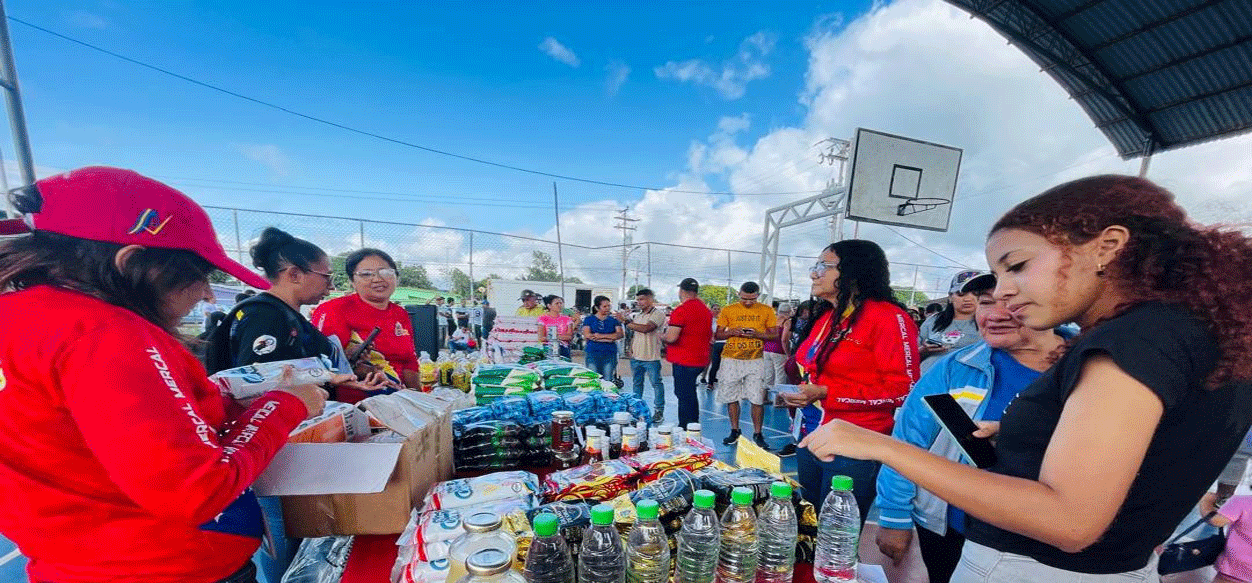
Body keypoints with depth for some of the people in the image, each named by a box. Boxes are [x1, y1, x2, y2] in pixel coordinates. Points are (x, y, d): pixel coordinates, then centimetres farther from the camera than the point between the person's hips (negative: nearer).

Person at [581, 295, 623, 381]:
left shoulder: (614, 319, 10)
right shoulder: (589, 319, 7)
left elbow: (619, 334, -2)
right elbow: (587, 335, -7)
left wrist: (600, 336, -10)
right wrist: (609, 338, -9)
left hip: (610, 354, 1)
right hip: (593, 353, -1)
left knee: (608, 380, 2)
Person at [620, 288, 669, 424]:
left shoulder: (658, 313, -10)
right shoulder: (637, 315, 15)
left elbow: (646, 328, -23)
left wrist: (627, 322, -19)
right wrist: (631, 349, 8)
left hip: (651, 357, -7)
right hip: (636, 356, 7)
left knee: (656, 383, 3)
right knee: (637, 383, 15)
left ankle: (659, 411, 13)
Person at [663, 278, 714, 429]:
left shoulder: (681, 310, -18)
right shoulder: (706, 310, 10)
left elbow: (671, 337, -23)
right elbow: (710, 334, 19)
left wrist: (662, 336, -3)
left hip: (684, 361, -9)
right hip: (701, 360, 9)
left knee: (684, 396, 0)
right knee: (690, 395, 20)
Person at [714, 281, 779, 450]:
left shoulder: (767, 311, 4)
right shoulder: (728, 310, 3)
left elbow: (775, 335, 4)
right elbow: (717, 335, 5)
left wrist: (757, 334, -15)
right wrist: (731, 332, -15)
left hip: (755, 360, 0)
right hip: (731, 359, 1)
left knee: (757, 399, -1)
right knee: (731, 397, 7)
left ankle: (757, 434, 14)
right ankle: (734, 431, 23)